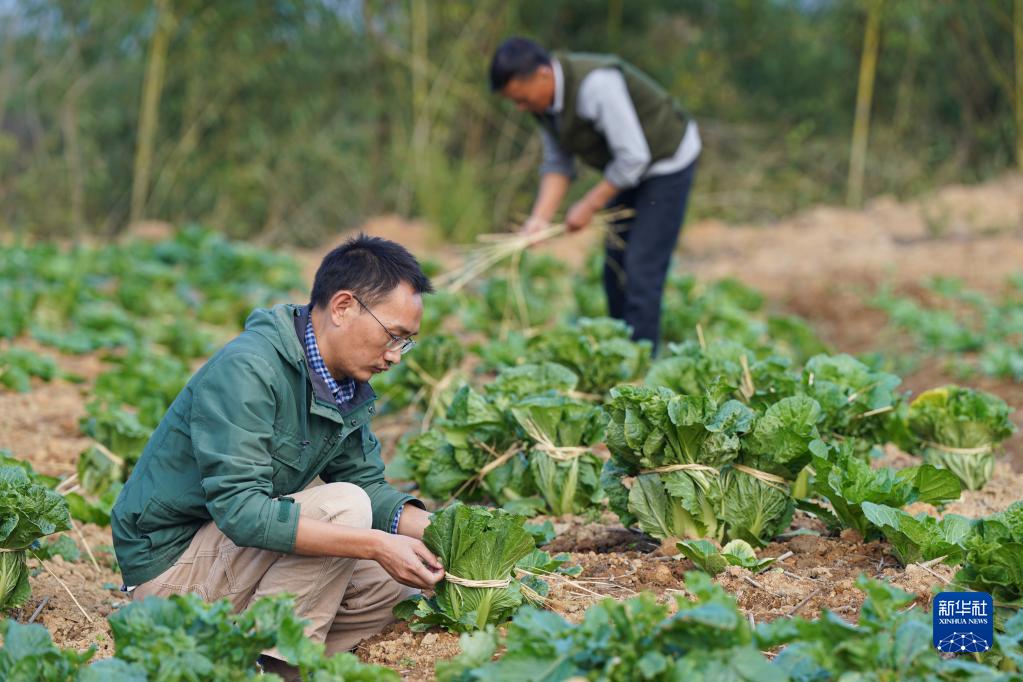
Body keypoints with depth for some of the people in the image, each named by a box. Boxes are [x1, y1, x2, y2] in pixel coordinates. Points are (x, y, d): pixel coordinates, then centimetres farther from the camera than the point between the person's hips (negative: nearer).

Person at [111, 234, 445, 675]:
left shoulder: (347, 384, 4)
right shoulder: (245, 370, -24)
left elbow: (370, 486, 8)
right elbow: (240, 510, -32)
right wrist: (377, 545, -35)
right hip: (170, 560, -9)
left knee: (395, 581, -1)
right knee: (341, 505, -24)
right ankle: (270, 662, -16)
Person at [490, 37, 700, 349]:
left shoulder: (596, 84, -34)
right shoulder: (544, 100, -6)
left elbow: (633, 156, -31)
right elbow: (557, 163, 0)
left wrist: (589, 206, -22)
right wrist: (539, 218, -13)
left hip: (667, 159, -9)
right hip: (631, 166, 9)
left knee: (642, 269, -13)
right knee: (615, 268, 9)